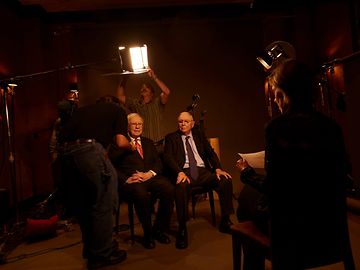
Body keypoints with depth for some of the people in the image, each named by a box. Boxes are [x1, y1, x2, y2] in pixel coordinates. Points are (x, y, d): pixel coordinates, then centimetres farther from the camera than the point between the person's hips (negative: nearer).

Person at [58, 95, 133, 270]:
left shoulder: (84, 109, 32)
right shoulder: (117, 110, 16)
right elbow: (121, 142, 2)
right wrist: (131, 147, 24)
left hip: (65, 152, 7)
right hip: (88, 149, -7)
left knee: (82, 205, 19)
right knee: (102, 204, 7)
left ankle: (90, 249, 34)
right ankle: (102, 254, 17)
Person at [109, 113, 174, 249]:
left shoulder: (148, 142, 27)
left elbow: (158, 162, 16)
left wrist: (150, 173, -5)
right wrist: (125, 179, -15)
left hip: (151, 177, 4)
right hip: (131, 181, -4)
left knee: (169, 189, -27)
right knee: (141, 194, -37)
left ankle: (159, 229, -6)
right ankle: (147, 234, -13)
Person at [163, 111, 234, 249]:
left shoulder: (199, 134, 21)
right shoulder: (171, 137, 12)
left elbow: (210, 152, 14)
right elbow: (168, 157, -2)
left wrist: (218, 168, -4)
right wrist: (179, 172, -20)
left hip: (202, 171, 3)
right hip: (184, 172, -3)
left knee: (226, 180, -22)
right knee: (181, 186, -37)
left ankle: (225, 222, -7)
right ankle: (182, 229, -23)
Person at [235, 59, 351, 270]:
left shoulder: (279, 126, -17)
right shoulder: (331, 125, 1)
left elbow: (272, 187, -16)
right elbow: (342, 172, 12)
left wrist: (247, 172, 4)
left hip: (296, 231, -6)